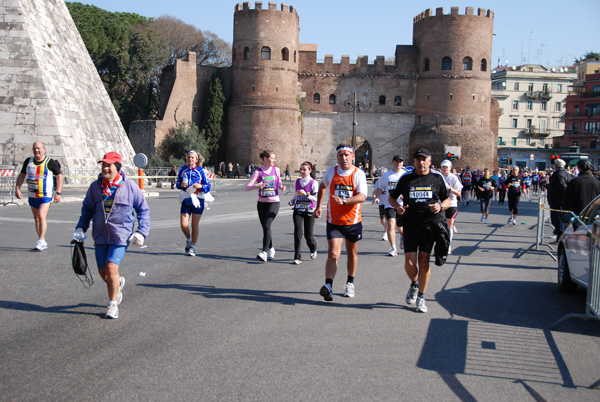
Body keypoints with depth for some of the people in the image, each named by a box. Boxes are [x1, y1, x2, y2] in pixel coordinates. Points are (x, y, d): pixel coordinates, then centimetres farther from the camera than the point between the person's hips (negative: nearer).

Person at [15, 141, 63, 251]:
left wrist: (58, 193, -6)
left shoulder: (50, 163, -7)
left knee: (41, 216, -19)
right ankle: (43, 243, 19)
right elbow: (22, 175, 17)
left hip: (46, 195, -6)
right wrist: (17, 188, 3)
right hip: (32, 195, 6)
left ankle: (41, 241, -15)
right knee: (36, 219, 10)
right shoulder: (28, 161, 6)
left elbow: (59, 177, -1)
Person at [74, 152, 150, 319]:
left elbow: (143, 209, 4)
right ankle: (118, 283, 42)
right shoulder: (95, 186, 3)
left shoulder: (129, 186, -5)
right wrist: (80, 228, 6)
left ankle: (113, 304, 3)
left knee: (111, 268, -15)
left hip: (121, 235, -4)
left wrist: (141, 232, -4)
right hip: (100, 235, 4)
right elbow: (87, 208, 18)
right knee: (103, 272, 7)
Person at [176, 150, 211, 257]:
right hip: (186, 200, 2)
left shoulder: (200, 171, 0)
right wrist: (181, 185, -7)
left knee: (194, 225, 1)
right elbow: (177, 183, 15)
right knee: (183, 224, -7)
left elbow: (208, 186, 1)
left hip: (197, 200, -2)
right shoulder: (183, 170, 7)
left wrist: (200, 186, -19)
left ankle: (193, 247, 14)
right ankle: (188, 239, 23)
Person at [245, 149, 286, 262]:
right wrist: (257, 186, -29)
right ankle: (271, 250, 29)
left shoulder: (276, 170, 4)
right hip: (262, 203, 1)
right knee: (265, 227, 8)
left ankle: (264, 252, -22)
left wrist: (281, 187, -2)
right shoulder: (258, 172, -4)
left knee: (267, 225, -18)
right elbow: (247, 187, -10)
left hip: (274, 202, -1)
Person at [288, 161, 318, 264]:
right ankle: (297, 257, -5)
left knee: (308, 235, 1)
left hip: (309, 211, -3)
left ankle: (313, 250, 34)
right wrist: (292, 201, 7)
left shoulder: (313, 183, -4)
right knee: (297, 233, -9)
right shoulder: (297, 181, 10)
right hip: (298, 210, 3)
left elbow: (316, 198, -10)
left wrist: (306, 194, -24)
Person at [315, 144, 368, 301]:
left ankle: (350, 283, 33)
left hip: (353, 221, 0)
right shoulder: (331, 171, 1)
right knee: (333, 254, -14)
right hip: (334, 221, 0)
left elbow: (362, 196, -22)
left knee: (352, 253, 14)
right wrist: (318, 206, 19)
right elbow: (322, 186, 21)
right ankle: (328, 286, -21)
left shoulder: (358, 174, -9)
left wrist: (344, 201, -35)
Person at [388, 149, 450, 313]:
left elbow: (447, 201, 13)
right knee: (409, 263, -6)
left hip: (431, 222, 0)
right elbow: (391, 197, 15)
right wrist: (397, 207, -7)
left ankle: (421, 297, 14)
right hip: (410, 224, 1)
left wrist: (440, 206, -10)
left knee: (423, 261, -2)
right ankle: (414, 284, 27)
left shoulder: (437, 178, 6)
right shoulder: (406, 178, 6)